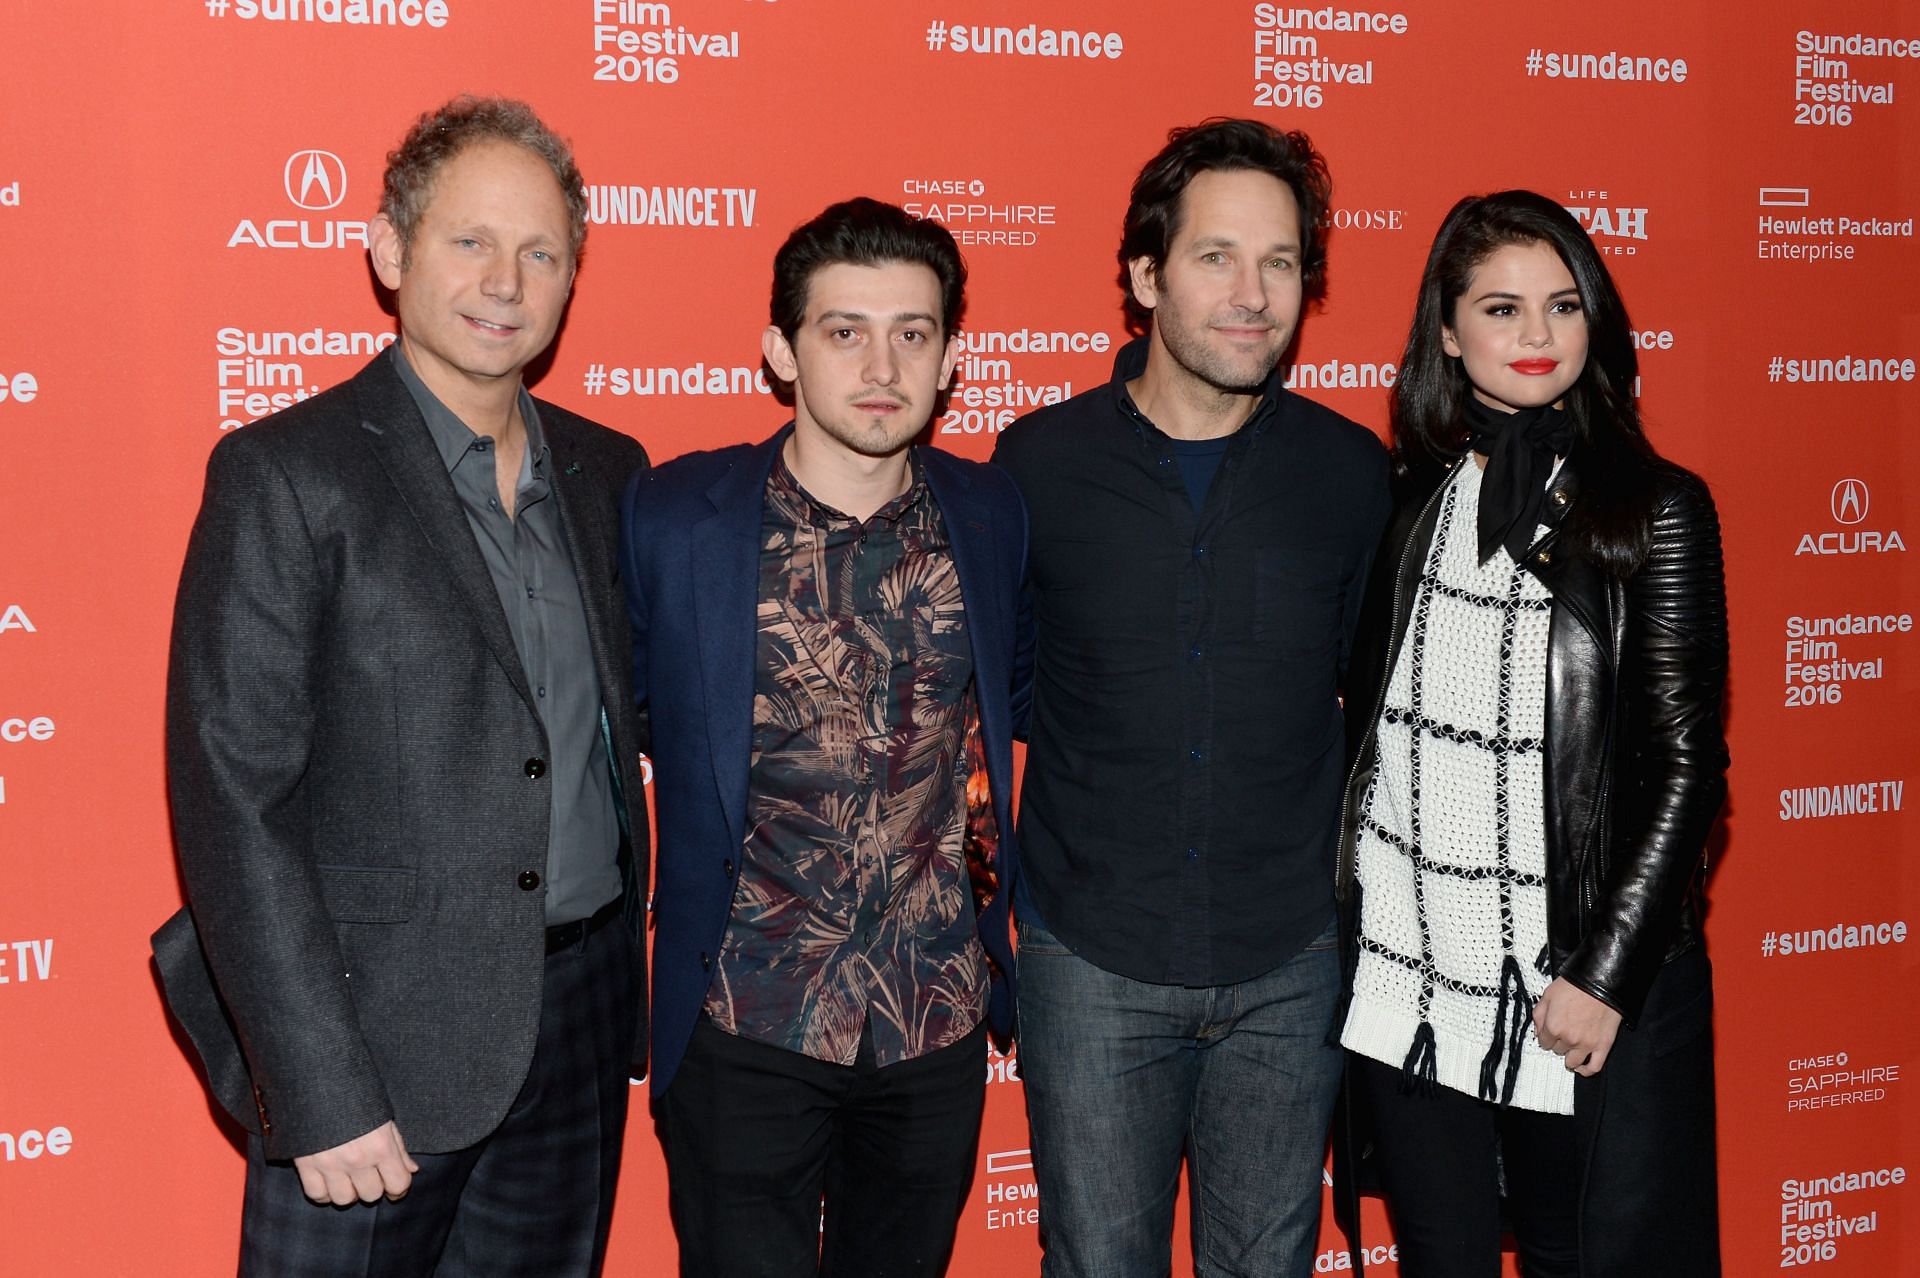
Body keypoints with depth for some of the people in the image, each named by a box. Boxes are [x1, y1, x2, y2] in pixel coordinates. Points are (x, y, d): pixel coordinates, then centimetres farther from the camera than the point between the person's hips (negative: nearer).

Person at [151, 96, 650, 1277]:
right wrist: (319, 1093, -17)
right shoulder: (287, 476, -9)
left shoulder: (606, 469, 8)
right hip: (380, 1045, -5)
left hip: (583, 1026, 5)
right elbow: (235, 803, -13)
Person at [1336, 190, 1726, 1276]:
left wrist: (1607, 974, -11)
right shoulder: (1404, 500, 5)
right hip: (1404, 978, 3)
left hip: (1586, 986, -3)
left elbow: (1690, 763, -6)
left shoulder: (1656, 510, -4)